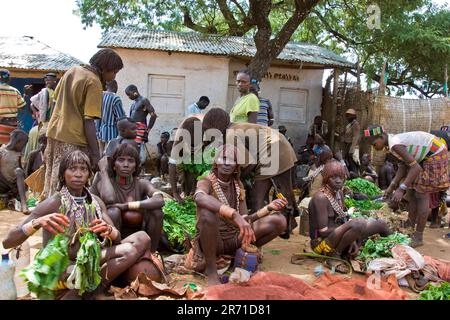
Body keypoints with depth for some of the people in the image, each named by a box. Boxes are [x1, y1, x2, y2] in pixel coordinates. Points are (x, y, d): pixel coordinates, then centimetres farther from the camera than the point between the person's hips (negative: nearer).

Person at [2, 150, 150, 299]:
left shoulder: (96, 202, 5)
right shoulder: (53, 203, -11)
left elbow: (117, 239, 3)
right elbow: (7, 242, -14)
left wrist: (109, 230, -21)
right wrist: (37, 223, -33)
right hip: (58, 272, -7)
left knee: (142, 238, -15)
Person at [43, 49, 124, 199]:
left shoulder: (73, 70, 12)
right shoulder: (94, 82, -12)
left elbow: (56, 97, 20)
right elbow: (89, 120, -17)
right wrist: (95, 153, -15)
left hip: (54, 131, 8)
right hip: (72, 139, -8)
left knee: (53, 178, 17)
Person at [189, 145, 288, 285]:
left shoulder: (238, 186, 10)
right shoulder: (206, 182, -9)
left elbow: (245, 220, 6)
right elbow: (200, 198, -36)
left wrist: (268, 208, -10)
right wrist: (234, 214, -48)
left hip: (235, 238, 5)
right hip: (212, 240, -4)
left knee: (279, 220, -10)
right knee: (206, 212, -39)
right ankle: (211, 268, -18)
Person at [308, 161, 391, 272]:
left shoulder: (339, 193, 6)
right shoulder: (321, 198, -21)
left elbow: (342, 221, 8)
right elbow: (323, 231, -23)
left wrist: (352, 239, -8)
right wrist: (351, 225, -18)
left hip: (336, 236, 9)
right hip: (322, 242, -8)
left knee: (380, 224, 7)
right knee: (357, 224, -35)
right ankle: (333, 256, -19)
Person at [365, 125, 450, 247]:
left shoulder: (395, 144, -30)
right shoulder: (394, 140, -1)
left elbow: (416, 167, -33)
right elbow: (403, 166, 0)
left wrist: (401, 189, -35)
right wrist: (392, 186, -4)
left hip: (435, 156, -10)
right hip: (425, 156, 10)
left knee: (421, 195, -8)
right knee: (412, 192, 11)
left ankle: (418, 237, 0)